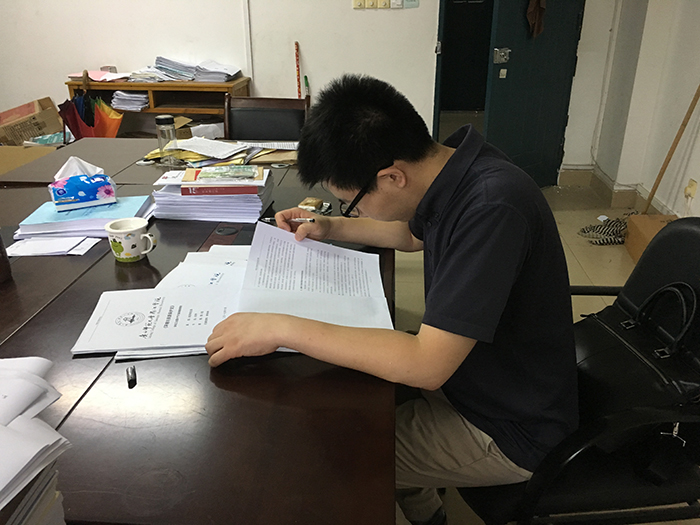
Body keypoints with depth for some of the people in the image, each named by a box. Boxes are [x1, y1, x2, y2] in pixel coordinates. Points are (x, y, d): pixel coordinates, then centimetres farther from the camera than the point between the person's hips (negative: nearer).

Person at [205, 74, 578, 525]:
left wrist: (283, 329, -30)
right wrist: (330, 228, 4)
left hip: (508, 431, -8)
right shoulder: (447, 163, -6)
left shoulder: (493, 210, -34)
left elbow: (427, 365, -34)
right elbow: (413, 234, 16)